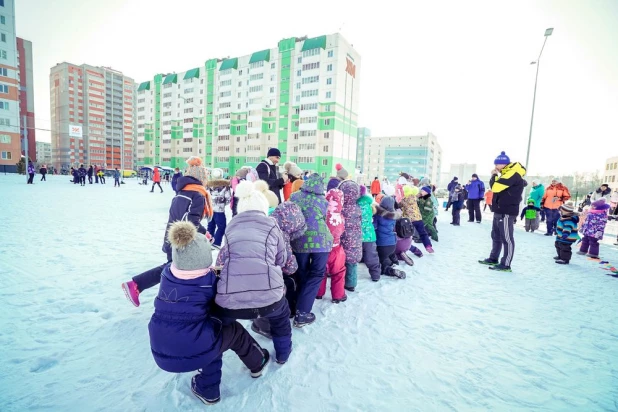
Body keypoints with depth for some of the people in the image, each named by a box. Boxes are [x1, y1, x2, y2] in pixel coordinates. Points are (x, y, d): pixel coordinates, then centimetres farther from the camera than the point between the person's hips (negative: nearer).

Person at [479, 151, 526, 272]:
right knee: (496, 236, 16)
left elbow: (495, 187, -22)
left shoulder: (512, 174, -15)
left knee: (506, 239, -5)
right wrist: (495, 176, 3)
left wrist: (494, 176, -4)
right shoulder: (507, 174, 17)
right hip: (500, 211, 10)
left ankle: (505, 265, 0)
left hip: (506, 212, -10)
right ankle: (493, 259, 26)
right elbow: (496, 188, 17)